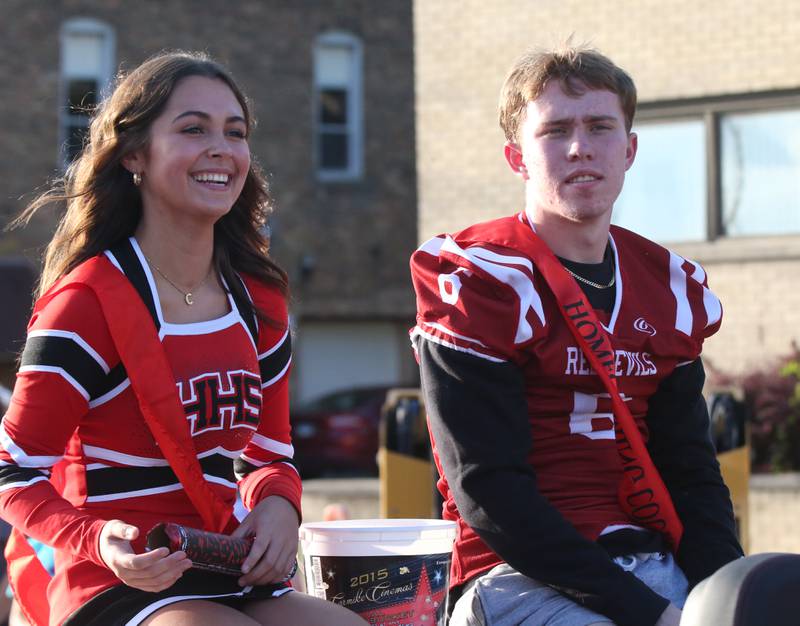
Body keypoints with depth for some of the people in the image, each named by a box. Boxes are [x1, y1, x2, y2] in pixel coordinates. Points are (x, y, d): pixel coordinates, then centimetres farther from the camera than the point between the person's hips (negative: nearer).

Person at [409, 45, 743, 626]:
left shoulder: (670, 288, 12)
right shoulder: (475, 279, -7)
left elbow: (691, 474, 13)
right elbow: (489, 492, -13)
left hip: (655, 564, 7)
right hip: (522, 576, -7)